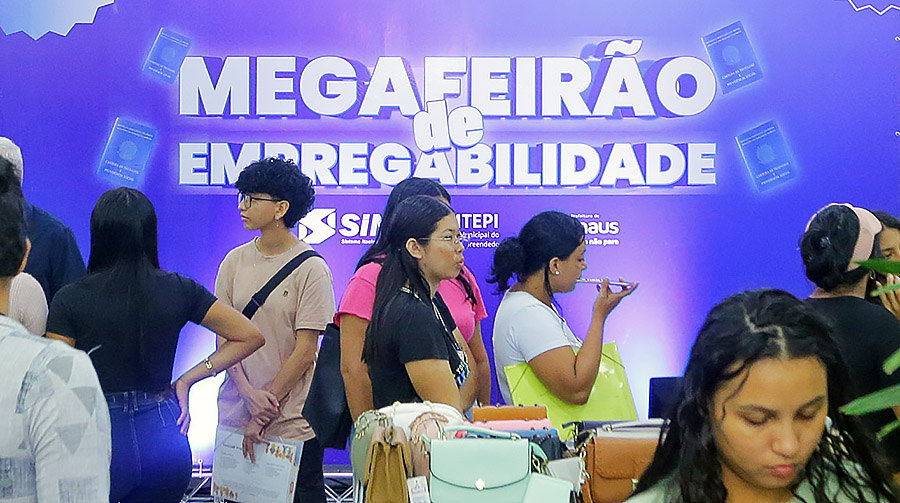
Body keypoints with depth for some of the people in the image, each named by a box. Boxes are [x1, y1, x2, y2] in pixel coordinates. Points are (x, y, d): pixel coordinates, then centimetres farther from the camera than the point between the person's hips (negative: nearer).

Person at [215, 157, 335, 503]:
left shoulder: (311, 268, -9)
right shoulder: (235, 261, 4)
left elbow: (304, 352, -10)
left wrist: (264, 414, -11)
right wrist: (249, 393, -12)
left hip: (293, 422, -4)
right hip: (235, 413, 4)